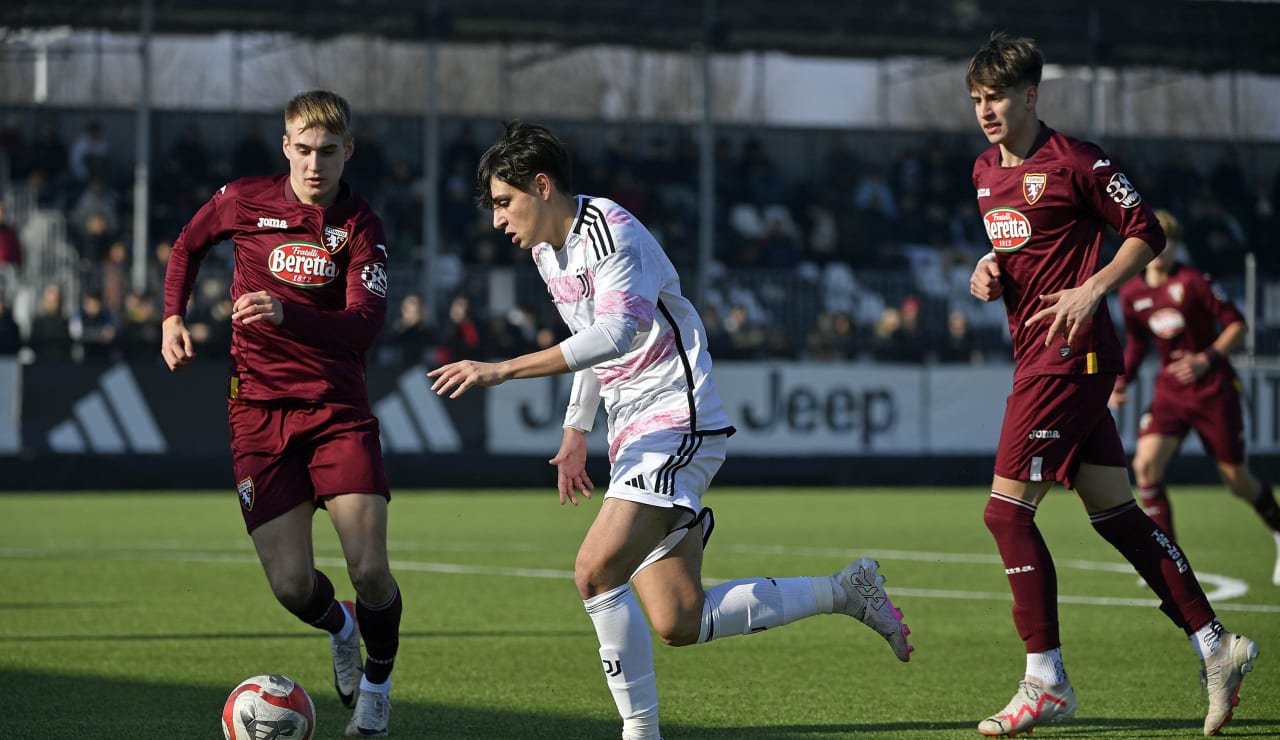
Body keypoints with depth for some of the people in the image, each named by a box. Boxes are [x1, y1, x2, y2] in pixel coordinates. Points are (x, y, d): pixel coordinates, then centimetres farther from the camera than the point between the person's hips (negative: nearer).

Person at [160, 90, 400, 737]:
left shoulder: (360, 225, -4)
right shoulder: (242, 201, 1)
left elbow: (365, 324, -17)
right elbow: (188, 245, 22)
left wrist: (289, 313, -32)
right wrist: (172, 317, 9)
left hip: (338, 407, -1)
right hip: (259, 410, 1)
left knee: (370, 570, -14)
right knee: (291, 586, -7)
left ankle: (378, 679, 17)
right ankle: (340, 627, 30)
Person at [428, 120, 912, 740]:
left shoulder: (610, 232, -16)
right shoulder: (547, 252, 14)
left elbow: (616, 333, -33)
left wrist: (502, 370, -37)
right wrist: (575, 431, 26)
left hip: (677, 422, -10)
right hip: (635, 433, 10)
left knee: (596, 573, -23)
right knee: (678, 623, 4)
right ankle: (845, 592, 19)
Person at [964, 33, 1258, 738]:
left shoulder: (1074, 161, -10)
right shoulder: (984, 171, 14)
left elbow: (1147, 232, -6)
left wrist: (1092, 290, -17)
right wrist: (988, 270, 7)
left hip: (1069, 354, -9)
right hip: (1037, 355, 9)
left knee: (1007, 508, -11)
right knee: (1114, 512, 8)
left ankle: (1046, 682, -5)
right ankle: (1215, 645, 13)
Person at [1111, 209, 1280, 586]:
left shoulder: (1192, 282, -14)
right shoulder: (1131, 293, 1)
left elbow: (1236, 323, -10)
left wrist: (1207, 359, -22)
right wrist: (1122, 380, 3)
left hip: (1214, 389, -4)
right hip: (1170, 390, 4)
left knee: (1237, 480, 3)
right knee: (1146, 463, -18)